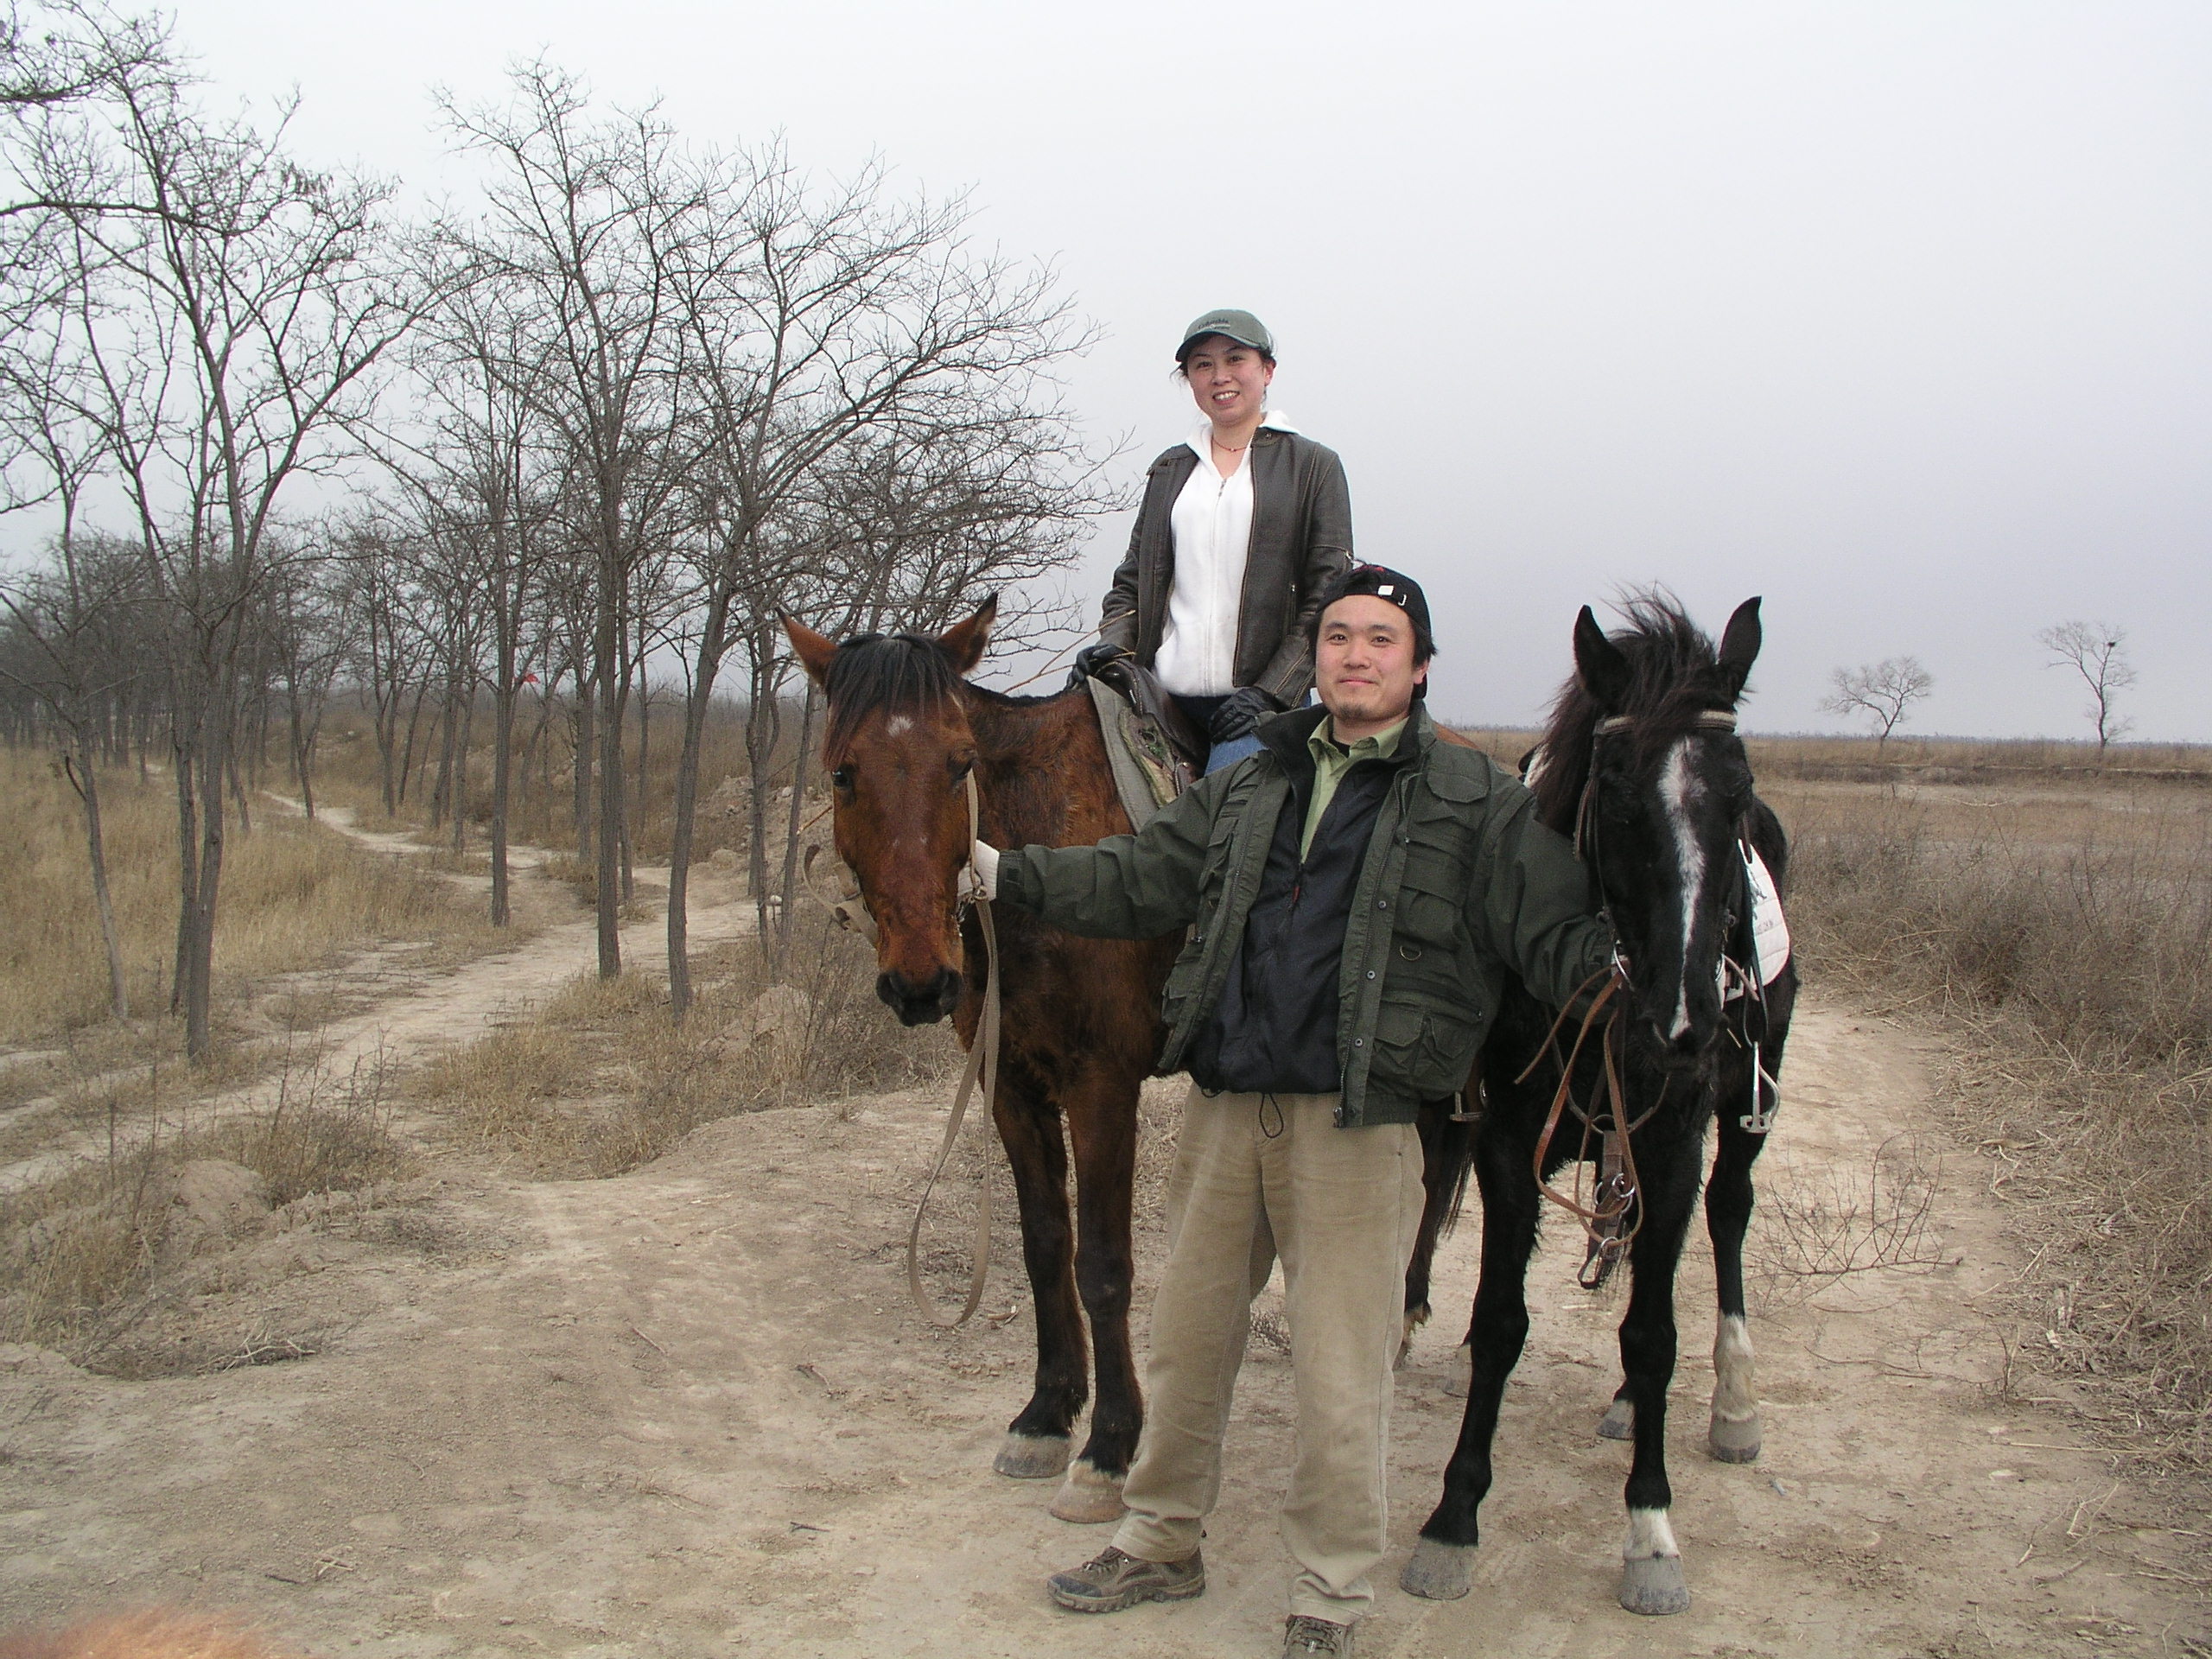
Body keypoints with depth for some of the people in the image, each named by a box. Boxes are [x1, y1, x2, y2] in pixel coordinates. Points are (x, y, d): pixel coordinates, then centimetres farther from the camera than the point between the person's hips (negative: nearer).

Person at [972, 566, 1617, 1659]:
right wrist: (1000, 872, 5)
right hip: (1223, 1110, 5)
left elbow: (1555, 937, -5)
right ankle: (1161, 1541, 37)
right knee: (1186, 1337, 17)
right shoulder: (1248, 787, 13)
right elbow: (1137, 882, 13)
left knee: (1339, 1382, 2)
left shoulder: (1477, 800, 0)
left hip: (1356, 1126, -4)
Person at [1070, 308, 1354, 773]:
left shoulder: (1314, 466, 6)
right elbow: (1133, 578, 20)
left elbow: (1328, 600, 0)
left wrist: (1271, 692, -11)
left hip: (1261, 703, -4)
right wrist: (1112, 643, -1)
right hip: (1164, 698, 4)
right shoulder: (1169, 470, 19)